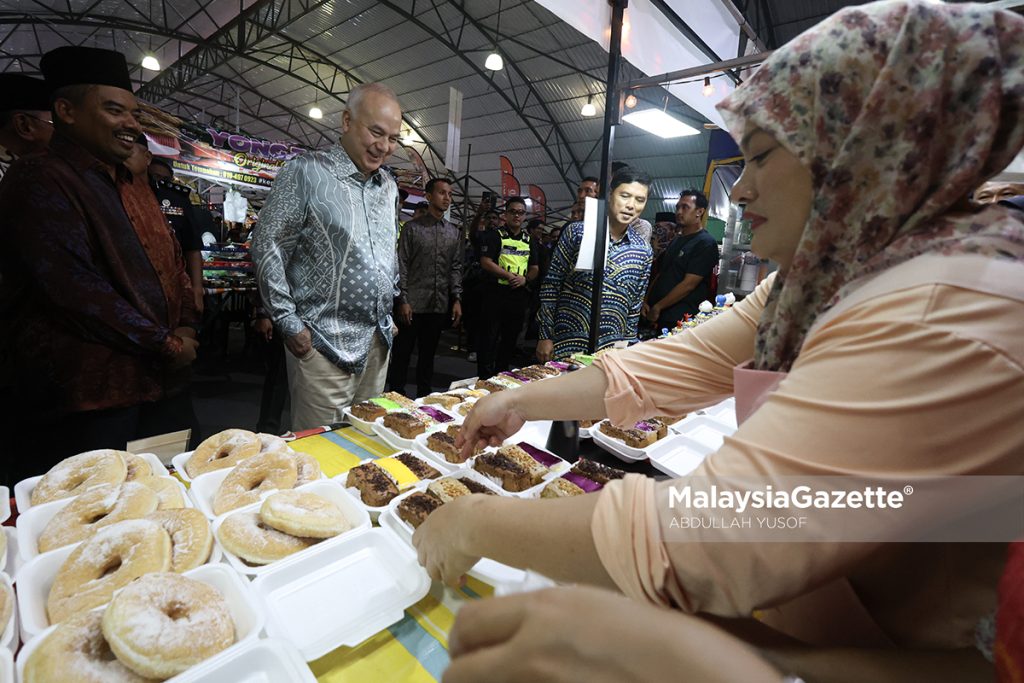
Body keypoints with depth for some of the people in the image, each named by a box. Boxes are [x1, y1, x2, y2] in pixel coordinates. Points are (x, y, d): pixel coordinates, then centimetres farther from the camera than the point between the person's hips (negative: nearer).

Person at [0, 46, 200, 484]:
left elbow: (172, 263, 18)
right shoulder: (39, 182, -8)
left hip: (154, 384, 8)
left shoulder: (134, 187, 18)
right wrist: (163, 343, -14)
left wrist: (185, 328, 2)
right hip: (83, 399, -7)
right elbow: (74, 289, -19)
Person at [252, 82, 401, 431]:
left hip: (379, 341, 6)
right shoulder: (306, 172, -7)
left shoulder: (389, 186, 12)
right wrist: (289, 322, -10)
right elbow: (268, 247, -7)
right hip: (324, 343, -6)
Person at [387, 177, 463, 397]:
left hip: (439, 305, 4)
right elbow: (401, 266, -4)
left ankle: (424, 397, 23)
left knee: (428, 354, 13)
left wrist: (457, 299, 2)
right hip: (413, 304, -3)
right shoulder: (412, 228, 0)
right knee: (402, 354, 4)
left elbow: (456, 268, 11)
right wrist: (403, 300, -11)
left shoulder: (454, 233, 12)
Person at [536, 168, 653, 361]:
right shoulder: (578, 232, -5)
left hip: (611, 348, 3)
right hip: (567, 342, -2)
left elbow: (635, 306, 10)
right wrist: (546, 336, -4)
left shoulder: (643, 251, 4)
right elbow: (551, 283, -3)